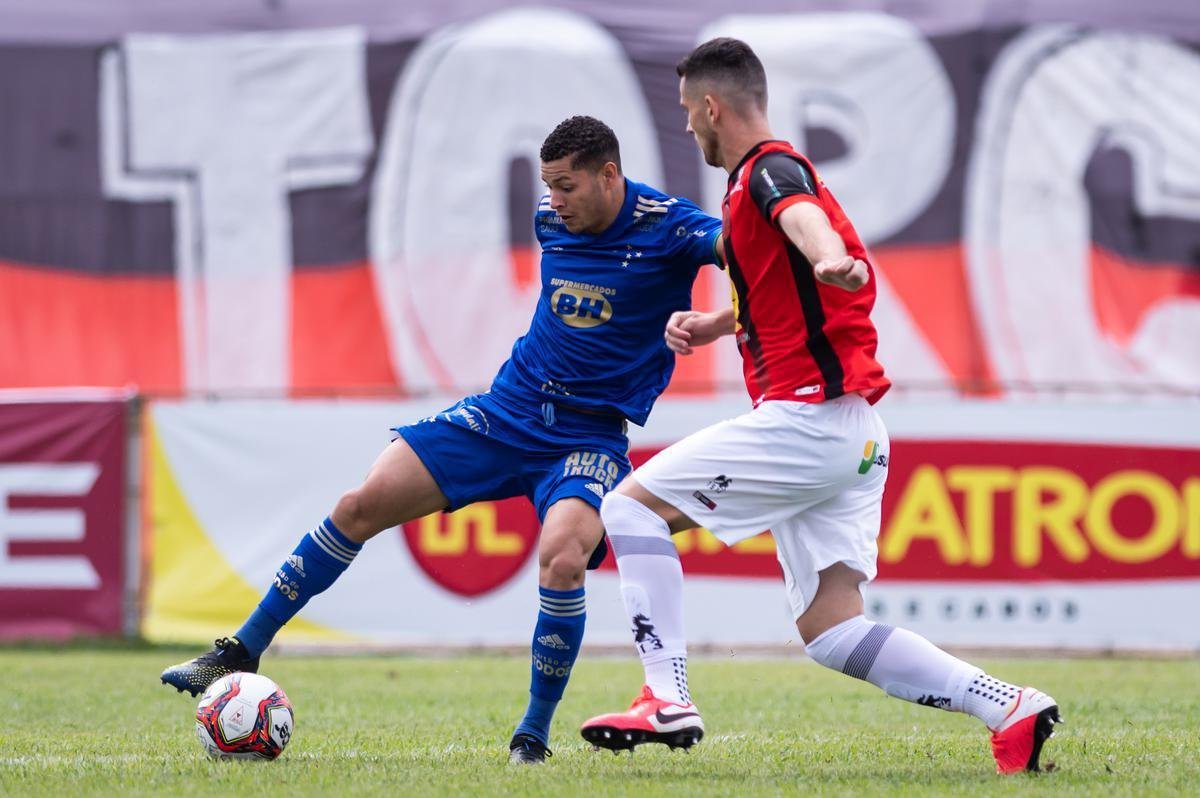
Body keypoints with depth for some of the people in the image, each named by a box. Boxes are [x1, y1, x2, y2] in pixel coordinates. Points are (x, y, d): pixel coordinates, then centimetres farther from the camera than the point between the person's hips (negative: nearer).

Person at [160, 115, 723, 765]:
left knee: (562, 558, -32)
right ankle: (243, 651, 8)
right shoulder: (551, 219, 4)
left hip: (590, 438, -5)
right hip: (506, 411, 5)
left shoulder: (667, 228, -13)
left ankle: (534, 734, -11)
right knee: (363, 503, -4)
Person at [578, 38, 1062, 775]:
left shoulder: (768, 169, -7)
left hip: (808, 420, -10)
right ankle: (1012, 709, -4)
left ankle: (667, 701, -12)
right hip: (855, 437, 10)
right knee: (832, 632, 4)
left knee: (632, 506, -4)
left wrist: (828, 260, -55)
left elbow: (801, 215, -33)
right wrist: (713, 325, 29)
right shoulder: (771, 175, 24)